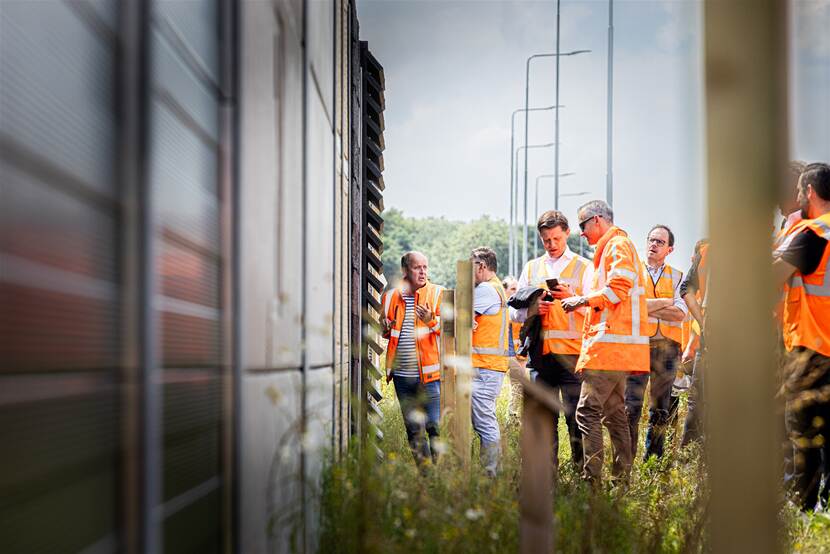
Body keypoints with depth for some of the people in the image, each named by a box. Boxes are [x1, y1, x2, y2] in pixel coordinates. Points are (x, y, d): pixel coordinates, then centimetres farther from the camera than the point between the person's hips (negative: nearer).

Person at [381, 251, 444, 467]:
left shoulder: (437, 293, 2)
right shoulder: (390, 297, 11)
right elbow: (385, 331, 23)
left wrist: (431, 321, -26)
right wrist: (386, 327, 0)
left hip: (429, 373, -4)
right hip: (402, 375, 4)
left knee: (435, 426, -8)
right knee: (413, 430, 12)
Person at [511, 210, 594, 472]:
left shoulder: (584, 268, 8)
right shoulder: (531, 268, 17)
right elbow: (515, 312, 15)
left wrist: (572, 297, -19)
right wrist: (533, 309, -6)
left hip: (572, 352, -3)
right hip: (541, 352, 3)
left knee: (575, 415, -8)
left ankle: (583, 471, -2)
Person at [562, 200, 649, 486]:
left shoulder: (618, 245, -5)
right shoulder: (610, 248, 26)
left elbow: (618, 288, -18)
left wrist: (582, 300, -9)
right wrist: (579, 300, 19)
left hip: (612, 342, -11)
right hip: (617, 346, 11)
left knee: (587, 411, -14)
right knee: (613, 412, 12)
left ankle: (591, 479, -17)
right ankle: (621, 477, 15)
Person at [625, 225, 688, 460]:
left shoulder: (677, 277, 14)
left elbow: (680, 314, -2)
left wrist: (647, 306, -7)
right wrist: (665, 303, -5)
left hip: (667, 346, 3)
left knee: (661, 410, 7)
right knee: (631, 407, -10)